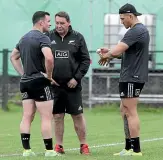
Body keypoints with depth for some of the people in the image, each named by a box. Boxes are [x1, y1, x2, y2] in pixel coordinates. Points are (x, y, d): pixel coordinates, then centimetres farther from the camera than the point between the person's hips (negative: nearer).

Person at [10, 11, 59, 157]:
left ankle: (26, 150, 5)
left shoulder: (24, 38, 14)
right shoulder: (42, 38, -12)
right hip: (40, 82, -8)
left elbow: (13, 57, 25)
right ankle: (49, 150, -3)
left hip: (25, 82, 8)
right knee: (47, 117, -3)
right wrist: (49, 75, -14)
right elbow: (49, 58, -28)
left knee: (27, 117, 6)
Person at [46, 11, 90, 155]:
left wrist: (77, 77, -7)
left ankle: (84, 145, 11)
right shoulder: (49, 37, 3)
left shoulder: (77, 38, 2)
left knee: (78, 115, 3)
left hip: (72, 84, -1)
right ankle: (59, 146, 12)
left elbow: (85, 60, 2)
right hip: (54, 84, 1)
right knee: (57, 116, 5)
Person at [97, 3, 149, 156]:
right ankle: (129, 148, 17)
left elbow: (116, 51, -22)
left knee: (130, 112, -7)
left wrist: (106, 56, -1)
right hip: (132, 77, 10)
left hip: (132, 78, -10)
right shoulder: (142, 29, 16)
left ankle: (136, 150, -5)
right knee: (124, 110, 14)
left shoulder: (135, 32, -18)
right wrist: (109, 53, 5)